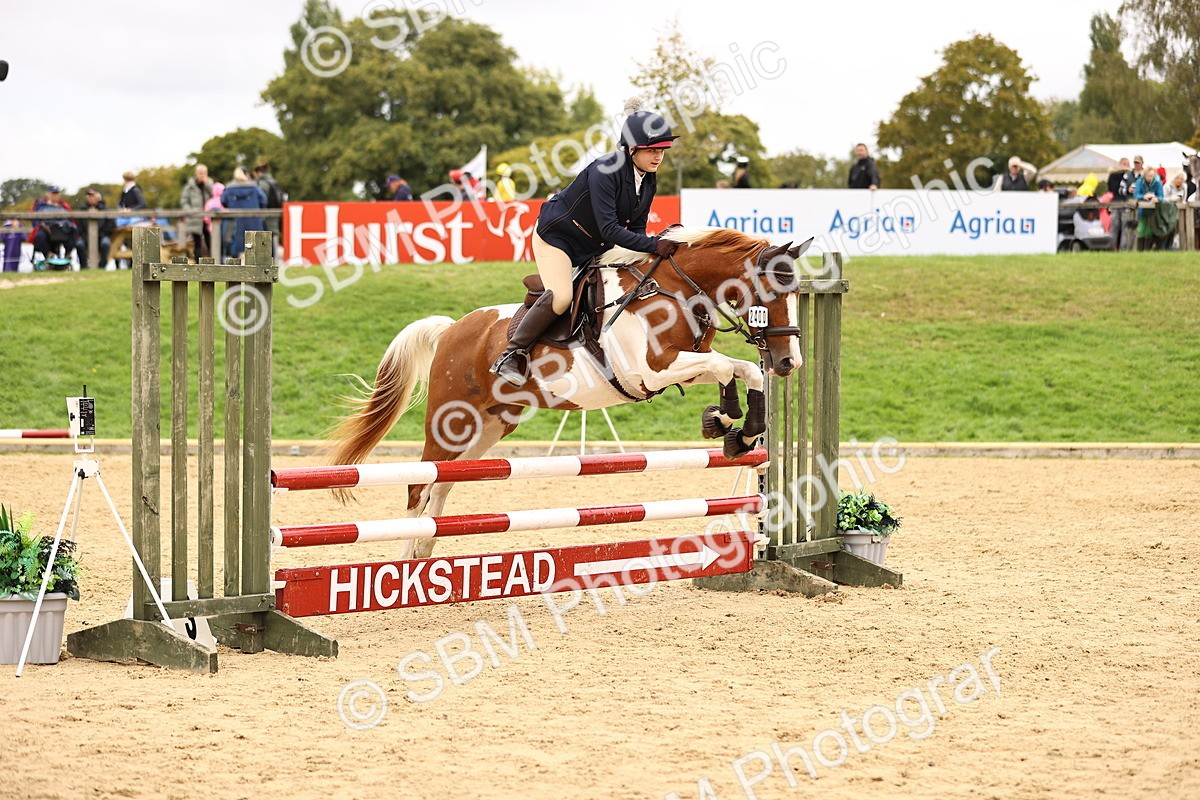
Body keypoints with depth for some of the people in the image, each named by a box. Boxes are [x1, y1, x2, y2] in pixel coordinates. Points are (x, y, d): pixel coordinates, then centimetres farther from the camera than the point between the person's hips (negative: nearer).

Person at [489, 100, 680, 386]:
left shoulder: (649, 181, -4)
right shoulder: (605, 171, -30)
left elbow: (636, 228, 2)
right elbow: (609, 229, -36)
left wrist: (642, 255, -18)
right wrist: (654, 245, -41)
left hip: (594, 246, 9)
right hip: (557, 236, -9)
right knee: (561, 297, -28)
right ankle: (511, 355, -17)